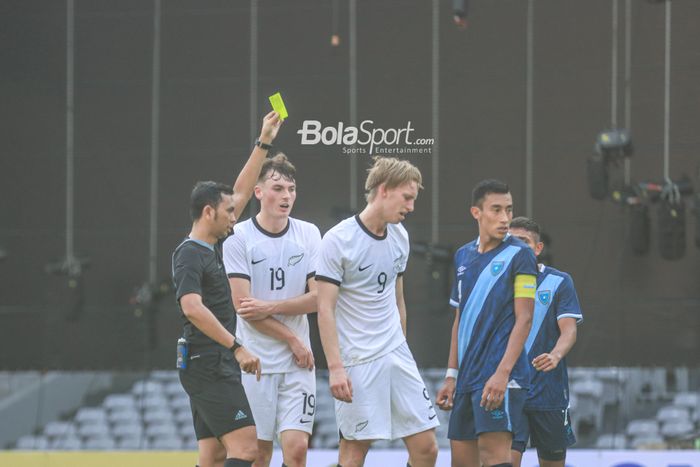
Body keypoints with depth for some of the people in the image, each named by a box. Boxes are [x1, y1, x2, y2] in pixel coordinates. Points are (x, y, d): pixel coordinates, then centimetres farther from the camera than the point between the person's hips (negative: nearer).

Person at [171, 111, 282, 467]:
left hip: (217, 367, 10)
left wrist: (264, 143, 23)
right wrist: (237, 347, -26)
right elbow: (192, 307, -24)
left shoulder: (213, 246, 15)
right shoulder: (190, 254, -11)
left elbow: (241, 192, 23)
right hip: (209, 367, -10)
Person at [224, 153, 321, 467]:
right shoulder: (238, 237, -5)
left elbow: (317, 298, 2)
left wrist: (270, 306, -12)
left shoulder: (309, 234, 5)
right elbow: (243, 306, -10)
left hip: (298, 362, 2)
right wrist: (292, 339, -9)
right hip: (255, 360, -2)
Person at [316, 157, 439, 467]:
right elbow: (325, 309, -13)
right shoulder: (338, 240, -11)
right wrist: (335, 367, -19)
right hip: (356, 362, -6)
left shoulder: (399, 236, 9)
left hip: (396, 356, 7)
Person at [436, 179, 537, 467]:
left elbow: (524, 319, -10)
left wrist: (502, 373, -19)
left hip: (498, 376, -7)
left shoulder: (519, 255, -5)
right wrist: (451, 375, 16)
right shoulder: (463, 256, 14)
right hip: (467, 376, 7)